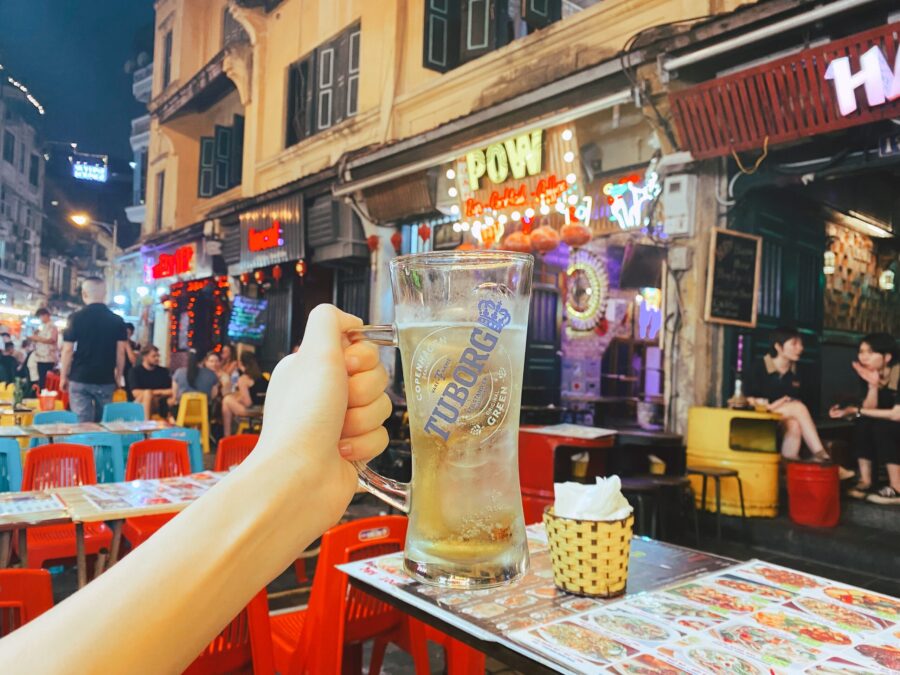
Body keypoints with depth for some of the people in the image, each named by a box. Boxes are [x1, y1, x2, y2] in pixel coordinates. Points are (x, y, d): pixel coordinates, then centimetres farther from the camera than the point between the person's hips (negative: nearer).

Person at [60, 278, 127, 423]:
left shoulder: (76, 318, -5)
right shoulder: (117, 320, 0)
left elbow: (68, 350, -4)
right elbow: (120, 352, 0)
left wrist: (63, 376, 6)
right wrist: (118, 377, 10)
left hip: (80, 379, -2)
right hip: (106, 380, 2)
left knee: (82, 422, 1)